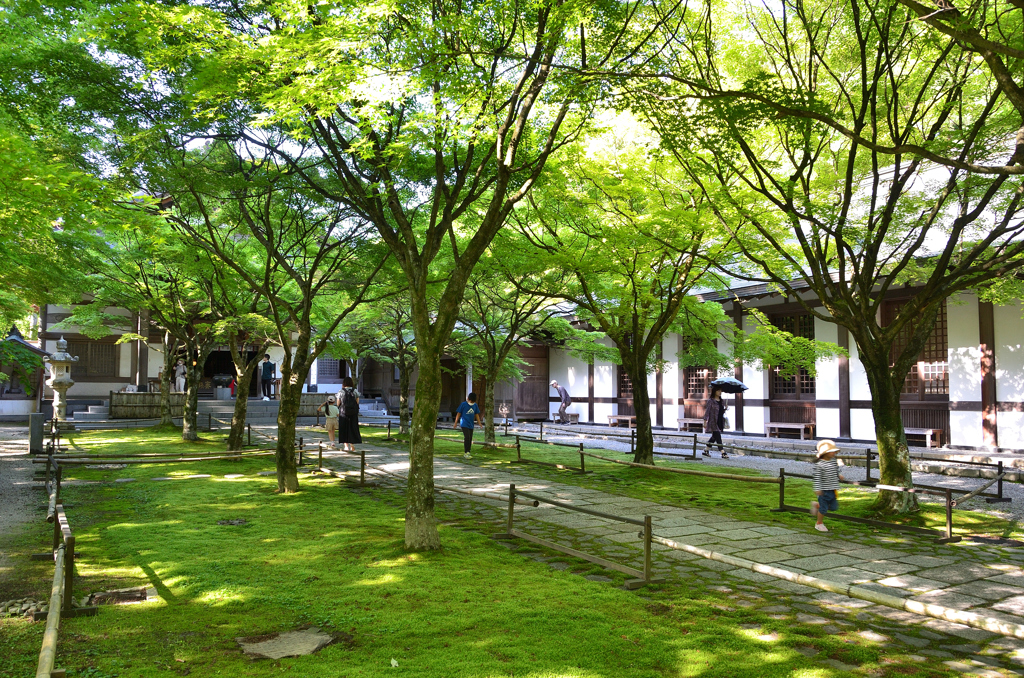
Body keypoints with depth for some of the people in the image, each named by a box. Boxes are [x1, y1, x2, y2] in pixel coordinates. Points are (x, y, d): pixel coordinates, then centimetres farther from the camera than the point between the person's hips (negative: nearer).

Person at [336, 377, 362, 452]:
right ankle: (352, 446, 13)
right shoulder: (355, 391, 0)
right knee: (353, 429, 11)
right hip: (353, 413, 1)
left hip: (344, 412, -1)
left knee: (344, 429, 8)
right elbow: (357, 403, -1)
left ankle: (346, 445, 0)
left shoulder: (341, 392, -4)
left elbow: (338, 404, -1)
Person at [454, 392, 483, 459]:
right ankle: (466, 453, -14)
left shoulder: (475, 405, 6)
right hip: (464, 424, -6)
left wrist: (479, 422, 12)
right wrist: (456, 423, -1)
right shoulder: (463, 404, -7)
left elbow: (476, 414, 17)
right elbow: (458, 413, -2)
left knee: (470, 439, 7)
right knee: (467, 437, -16)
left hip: (471, 424, 6)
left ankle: (467, 453, 17)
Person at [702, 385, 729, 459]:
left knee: (714, 437, 14)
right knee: (718, 437, -9)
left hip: (720, 422, 7)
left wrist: (725, 408, -2)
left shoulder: (722, 401, 12)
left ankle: (706, 450, 27)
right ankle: (723, 453, -11)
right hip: (713, 422, -7)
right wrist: (705, 422, -13)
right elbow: (707, 411, -9)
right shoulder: (710, 401, -8)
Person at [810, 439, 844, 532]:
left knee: (834, 507, 11)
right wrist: (817, 489, -18)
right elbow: (817, 477, -16)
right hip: (824, 490, -7)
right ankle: (819, 524, 21)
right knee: (824, 508, 2)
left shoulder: (834, 461, 4)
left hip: (833, 489, 7)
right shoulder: (819, 464, -17)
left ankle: (816, 505, 32)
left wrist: (839, 475, 3)